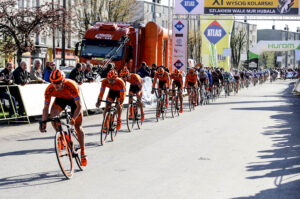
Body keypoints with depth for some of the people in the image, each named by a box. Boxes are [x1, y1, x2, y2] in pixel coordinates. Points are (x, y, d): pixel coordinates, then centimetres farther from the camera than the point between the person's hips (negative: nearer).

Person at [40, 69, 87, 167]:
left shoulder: (71, 86, -40)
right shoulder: (49, 89, -31)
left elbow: (79, 106, -37)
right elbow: (46, 108, -24)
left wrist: (73, 118, -51)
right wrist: (43, 123, -34)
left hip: (73, 99, -3)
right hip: (60, 99, 3)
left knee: (78, 126, -8)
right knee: (52, 116, -27)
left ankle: (83, 153, 4)